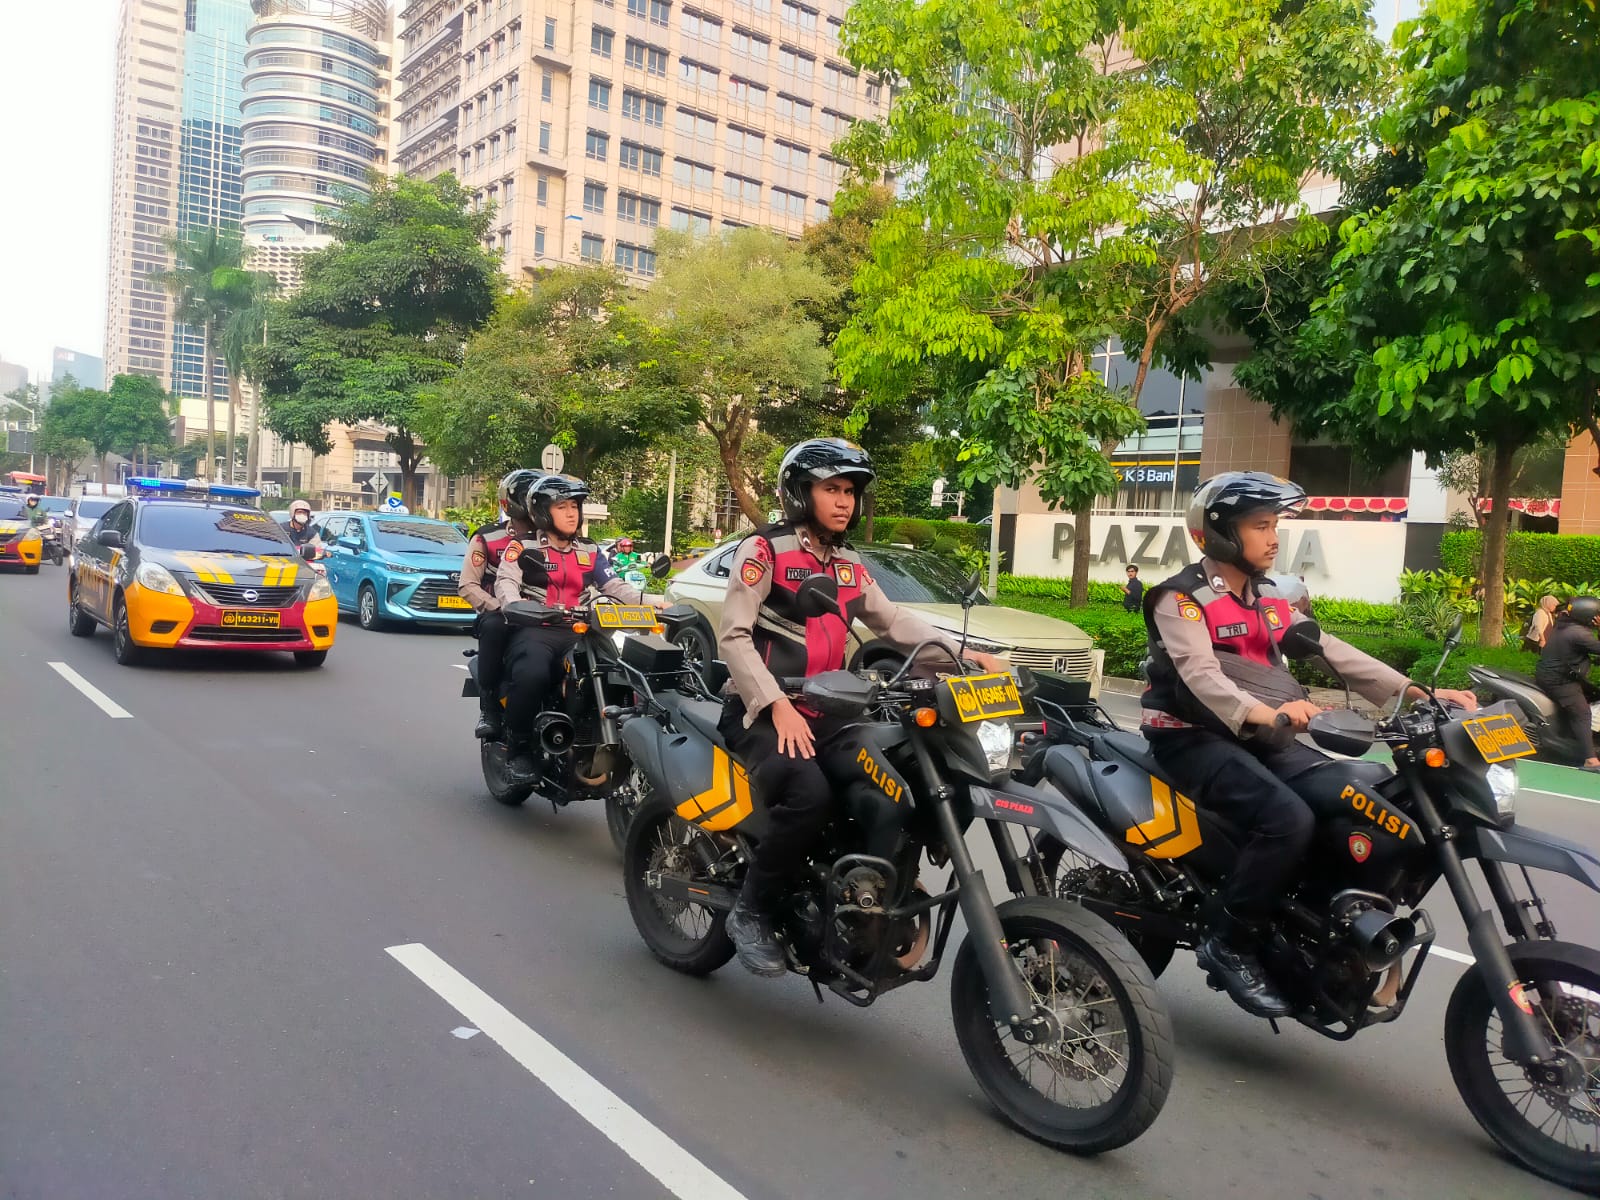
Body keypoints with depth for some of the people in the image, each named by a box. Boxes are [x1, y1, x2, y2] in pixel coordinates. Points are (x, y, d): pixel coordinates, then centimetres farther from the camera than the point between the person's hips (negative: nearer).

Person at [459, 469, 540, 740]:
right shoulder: (486, 538, 5)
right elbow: (467, 585, -3)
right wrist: (498, 607, -19)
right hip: (498, 613, -2)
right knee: (494, 627, -38)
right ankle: (488, 707, -28)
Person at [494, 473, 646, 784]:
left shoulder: (589, 551, 20)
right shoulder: (523, 546, 7)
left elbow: (614, 586, 13)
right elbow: (505, 582, -7)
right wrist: (516, 607, -30)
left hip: (578, 631, 4)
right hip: (534, 629, -4)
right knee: (533, 674, -36)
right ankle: (517, 749, -16)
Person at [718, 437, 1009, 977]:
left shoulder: (849, 565, 16)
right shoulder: (764, 550, -6)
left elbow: (892, 621, 17)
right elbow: (733, 635, -12)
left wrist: (962, 652, 3)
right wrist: (777, 706, -21)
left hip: (823, 712, 7)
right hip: (762, 711, -6)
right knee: (809, 796, -32)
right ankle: (750, 913, -13)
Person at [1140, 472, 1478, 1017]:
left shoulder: (1269, 598, 16)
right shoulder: (1181, 598, -10)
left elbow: (1331, 651, 10)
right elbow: (1201, 674, -25)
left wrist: (1417, 693, 0)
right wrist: (1262, 713, -43)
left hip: (1259, 739, 8)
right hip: (1195, 739, -8)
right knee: (1288, 818, -30)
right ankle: (1226, 943, -15)